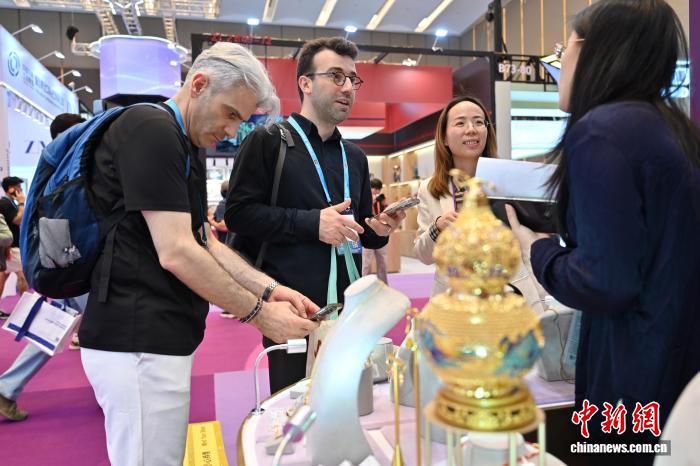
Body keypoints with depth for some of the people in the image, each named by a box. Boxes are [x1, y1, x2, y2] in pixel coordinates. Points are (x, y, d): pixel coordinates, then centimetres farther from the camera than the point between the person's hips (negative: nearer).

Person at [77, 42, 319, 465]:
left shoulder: (185, 147, 14)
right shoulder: (150, 129, -15)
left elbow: (204, 243, 13)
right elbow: (176, 254, -22)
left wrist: (271, 289, 3)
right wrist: (259, 312, -13)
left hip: (158, 338, 10)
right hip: (139, 342, -10)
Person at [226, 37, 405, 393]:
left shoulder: (355, 157, 18)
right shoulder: (268, 141, -2)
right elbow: (238, 212, -12)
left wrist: (379, 230, 0)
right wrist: (312, 223, -19)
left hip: (346, 306, 6)